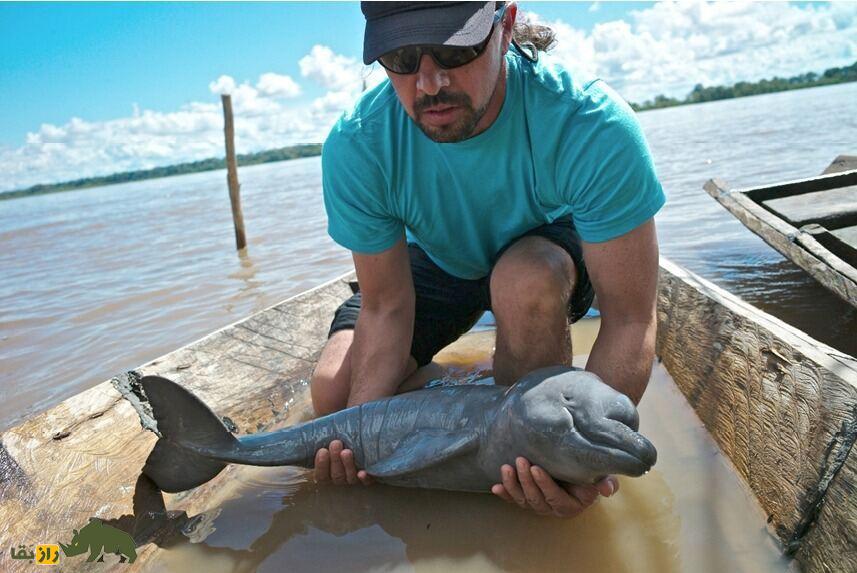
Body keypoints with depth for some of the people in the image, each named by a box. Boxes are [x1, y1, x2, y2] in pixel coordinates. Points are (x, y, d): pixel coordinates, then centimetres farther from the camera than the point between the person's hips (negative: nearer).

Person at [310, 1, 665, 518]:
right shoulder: (357, 146, -28)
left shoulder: (592, 126, -35)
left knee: (524, 281, -39)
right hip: (439, 264, 2)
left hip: (553, 248, -1)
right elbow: (387, 307, -21)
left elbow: (630, 319, -33)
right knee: (335, 393, -14)